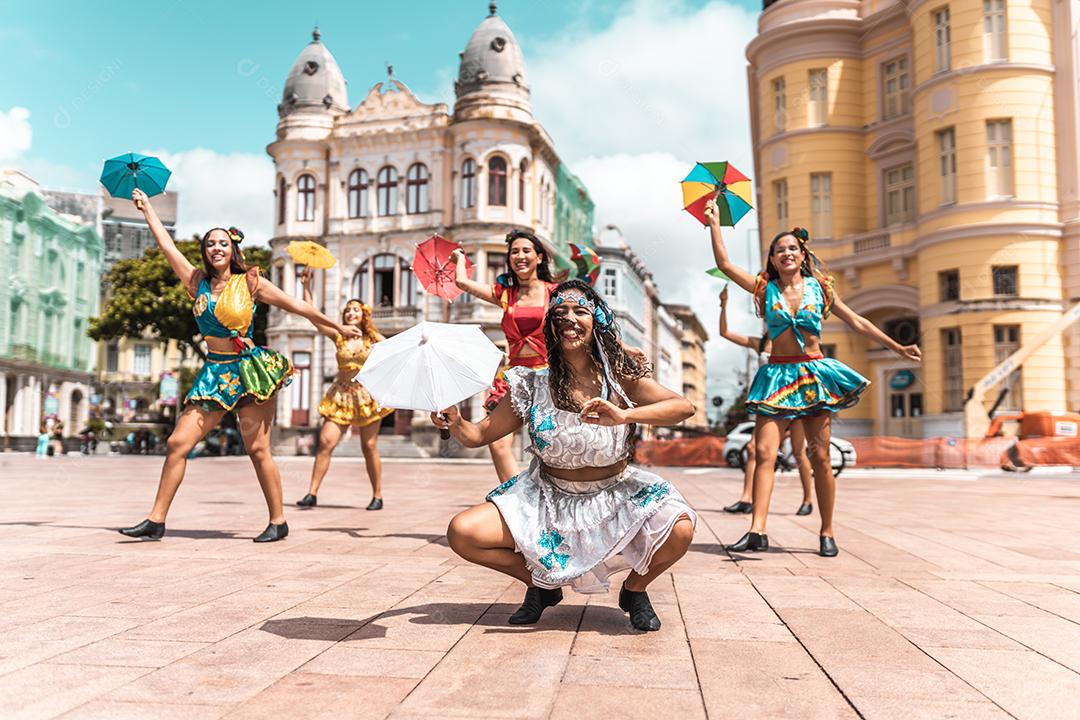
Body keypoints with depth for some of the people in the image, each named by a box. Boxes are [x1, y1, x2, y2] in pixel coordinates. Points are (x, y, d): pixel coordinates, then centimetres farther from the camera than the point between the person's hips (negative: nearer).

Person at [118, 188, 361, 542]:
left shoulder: (250, 283, 0)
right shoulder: (198, 282, 9)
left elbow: (299, 307, 4)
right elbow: (166, 244, 15)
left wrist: (338, 327, 6)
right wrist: (147, 207, 22)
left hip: (249, 370, -4)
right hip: (214, 372, 4)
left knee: (258, 450, -4)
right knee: (177, 443, -2)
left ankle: (278, 521, 6)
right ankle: (156, 520, 7)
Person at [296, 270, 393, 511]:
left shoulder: (375, 339, 2)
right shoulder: (338, 336, 4)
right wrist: (306, 286, -7)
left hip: (368, 395, -1)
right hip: (341, 395, 1)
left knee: (369, 447, 1)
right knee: (326, 441, -9)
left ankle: (377, 496, 13)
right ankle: (312, 493, -4)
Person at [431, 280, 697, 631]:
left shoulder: (620, 376, -8)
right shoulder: (533, 386, -5)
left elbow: (684, 406, -20)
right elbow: (478, 435, -2)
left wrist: (623, 415, -35)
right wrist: (455, 422, -25)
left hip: (616, 497, -1)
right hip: (549, 501, 2)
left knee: (679, 529, -30)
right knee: (461, 532, -16)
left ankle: (634, 590, 6)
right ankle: (542, 585, 12)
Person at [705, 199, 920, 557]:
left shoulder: (819, 287, 6)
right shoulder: (765, 288, 5)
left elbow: (857, 322, 10)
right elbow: (724, 263, -3)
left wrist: (897, 347, 9)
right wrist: (714, 223, -6)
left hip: (815, 373, 0)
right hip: (777, 375, 0)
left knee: (820, 457, 1)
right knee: (764, 452, -12)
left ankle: (827, 533, 10)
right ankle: (757, 531, -15)